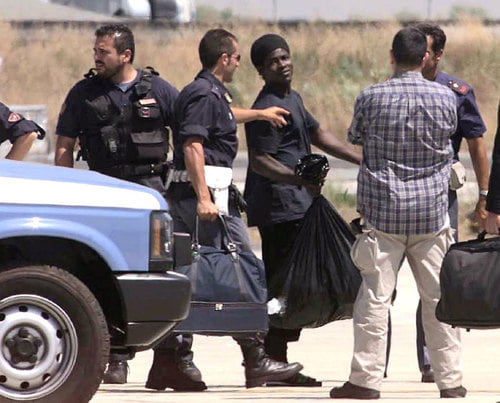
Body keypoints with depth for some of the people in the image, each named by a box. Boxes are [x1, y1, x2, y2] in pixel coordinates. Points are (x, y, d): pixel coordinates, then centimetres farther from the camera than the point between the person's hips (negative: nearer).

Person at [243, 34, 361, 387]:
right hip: (280, 208, -10)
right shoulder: (267, 108, -13)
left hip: (296, 207, 10)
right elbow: (259, 160, -20)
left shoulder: (292, 99, 19)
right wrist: (297, 179, -33)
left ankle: (274, 362, 14)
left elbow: (317, 134, 31)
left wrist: (364, 160, 31)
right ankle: (275, 362, -11)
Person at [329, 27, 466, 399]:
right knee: (438, 297, 6)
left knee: (375, 295, 1)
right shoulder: (446, 98, -1)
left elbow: (354, 138, 12)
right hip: (432, 211, 1)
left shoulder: (371, 98, -5)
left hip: (383, 210, -1)